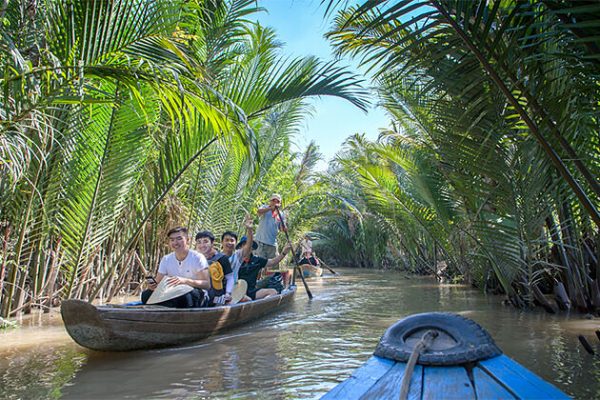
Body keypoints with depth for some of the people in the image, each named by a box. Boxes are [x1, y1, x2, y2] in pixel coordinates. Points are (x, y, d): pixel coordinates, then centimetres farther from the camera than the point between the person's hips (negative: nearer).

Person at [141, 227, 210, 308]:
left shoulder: (198, 258, -10)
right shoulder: (166, 260, 5)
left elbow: (207, 284, -19)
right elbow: (158, 282, 4)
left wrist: (185, 281, -33)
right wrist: (152, 285, -20)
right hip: (175, 296, 5)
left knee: (186, 296, -38)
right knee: (146, 294, -14)